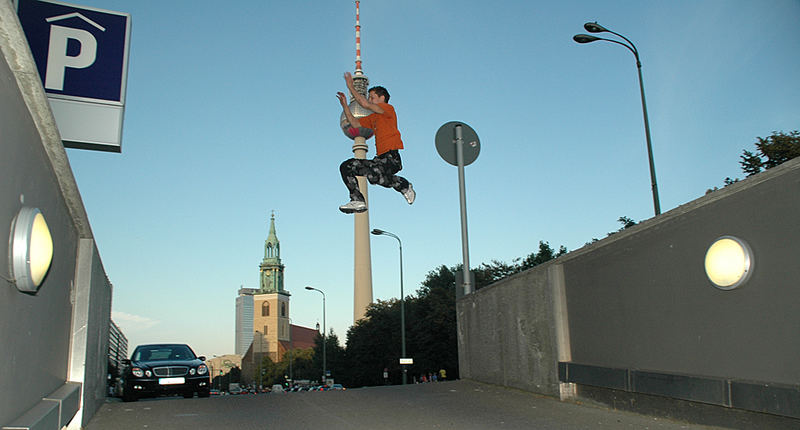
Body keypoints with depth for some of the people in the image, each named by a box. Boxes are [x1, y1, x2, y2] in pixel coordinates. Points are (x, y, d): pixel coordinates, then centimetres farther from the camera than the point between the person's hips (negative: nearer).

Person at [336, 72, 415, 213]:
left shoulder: (388, 109, 2)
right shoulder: (373, 118, 27)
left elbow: (365, 104, -10)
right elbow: (354, 123, 26)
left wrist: (351, 87, -1)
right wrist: (345, 105, 20)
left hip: (391, 157, -9)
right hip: (379, 159, 9)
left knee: (374, 175, -36)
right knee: (346, 167, 1)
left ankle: (404, 186, -9)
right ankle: (358, 200, -9)